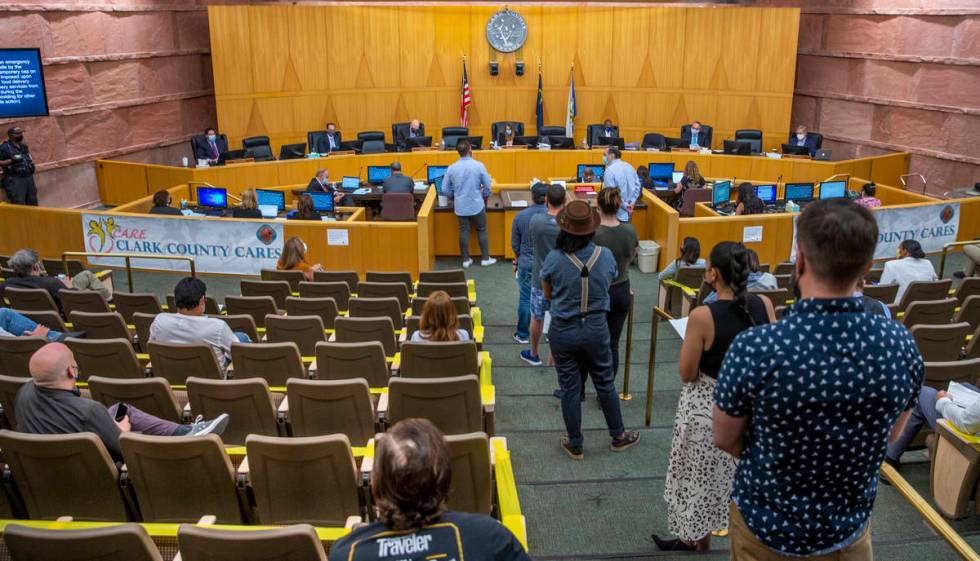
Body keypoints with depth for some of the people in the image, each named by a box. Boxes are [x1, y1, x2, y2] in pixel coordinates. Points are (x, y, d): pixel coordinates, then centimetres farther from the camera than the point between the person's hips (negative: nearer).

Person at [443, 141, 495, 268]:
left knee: (464, 232, 10)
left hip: (460, 206, 2)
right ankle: (485, 258, 18)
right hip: (477, 205, -2)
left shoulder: (452, 168, -4)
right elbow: (487, 187, -5)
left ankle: (466, 260, 16)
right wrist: (485, 199, 13)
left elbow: (445, 190, 1)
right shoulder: (479, 165, -10)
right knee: (482, 231, 11)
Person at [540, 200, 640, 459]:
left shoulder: (553, 259, -17)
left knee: (570, 388, 12)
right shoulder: (606, 256, -11)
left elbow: (548, 294, -1)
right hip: (596, 329, 2)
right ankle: (618, 436, 35)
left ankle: (575, 445, 25)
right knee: (605, 383, 19)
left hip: (563, 331, -2)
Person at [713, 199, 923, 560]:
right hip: (849, 529, 2)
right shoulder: (901, 346, -18)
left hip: (766, 527, -1)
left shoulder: (755, 348, -29)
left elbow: (724, 439, -12)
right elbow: (891, 434, 0)